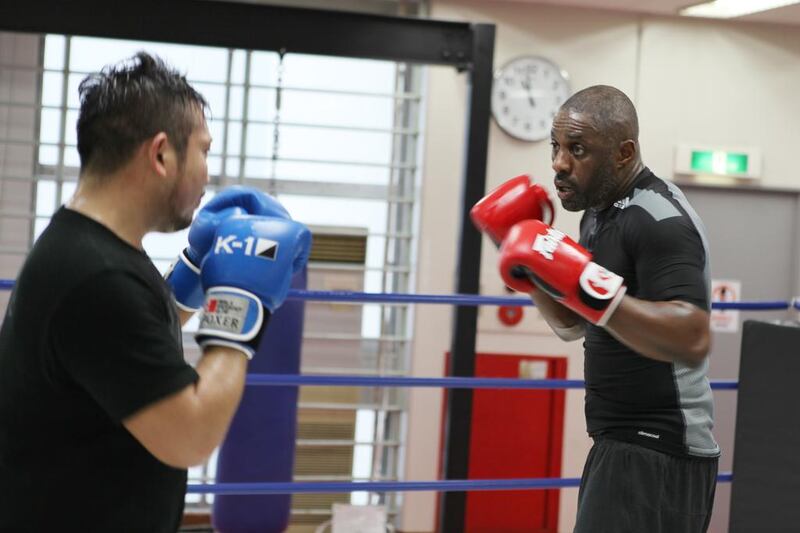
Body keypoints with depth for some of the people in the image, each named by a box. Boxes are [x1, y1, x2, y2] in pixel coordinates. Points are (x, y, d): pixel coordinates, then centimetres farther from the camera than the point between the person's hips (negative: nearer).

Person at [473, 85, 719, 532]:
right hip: (625, 443, 10)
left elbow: (693, 340, -32)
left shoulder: (660, 220, -20)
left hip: (657, 454, -10)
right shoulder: (599, 213, 11)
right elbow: (574, 325, 20)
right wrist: (533, 266, 3)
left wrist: (583, 282, -36)